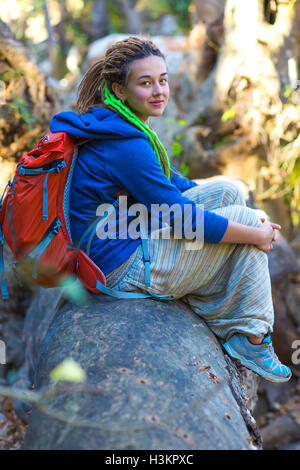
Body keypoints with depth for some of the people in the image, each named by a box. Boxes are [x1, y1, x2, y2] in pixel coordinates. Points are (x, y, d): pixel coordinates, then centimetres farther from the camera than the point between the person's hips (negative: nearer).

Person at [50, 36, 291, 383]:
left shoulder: (116, 127, 7)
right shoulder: (125, 145, -24)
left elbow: (169, 180, 16)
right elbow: (183, 218, -22)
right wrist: (257, 234, -11)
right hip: (127, 270, -10)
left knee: (228, 191, 7)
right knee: (247, 219, -3)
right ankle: (251, 339, 8)